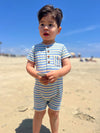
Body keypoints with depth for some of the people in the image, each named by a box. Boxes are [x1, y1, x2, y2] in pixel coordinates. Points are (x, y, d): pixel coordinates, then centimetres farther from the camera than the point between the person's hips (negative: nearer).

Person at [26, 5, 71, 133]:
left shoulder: (61, 47, -4)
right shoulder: (35, 48, -2)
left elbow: (68, 66, -7)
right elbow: (29, 66, -2)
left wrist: (57, 73, -26)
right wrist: (37, 75, -22)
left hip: (56, 89, 0)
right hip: (40, 89, 1)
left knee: (54, 113, 18)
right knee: (39, 113, 17)